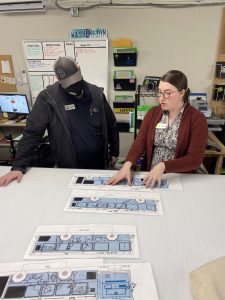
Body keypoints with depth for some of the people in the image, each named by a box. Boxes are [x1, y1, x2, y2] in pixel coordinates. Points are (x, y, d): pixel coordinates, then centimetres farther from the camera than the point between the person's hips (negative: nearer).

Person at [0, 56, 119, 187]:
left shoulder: (96, 93, -3)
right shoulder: (48, 97, -13)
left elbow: (111, 125, 7)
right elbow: (32, 132, -13)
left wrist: (114, 152, 10)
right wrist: (19, 166, -18)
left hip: (99, 165, 3)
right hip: (69, 169, -3)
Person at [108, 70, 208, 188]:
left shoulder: (197, 119, -10)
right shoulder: (153, 113, 2)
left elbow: (195, 159, -15)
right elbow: (140, 142, -6)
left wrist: (162, 166, -27)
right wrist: (127, 165, -23)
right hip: (149, 177, 3)